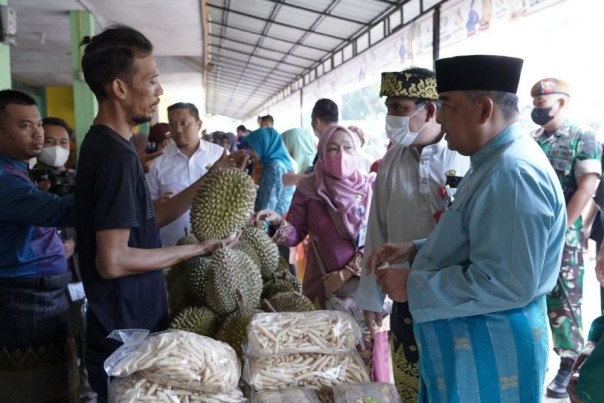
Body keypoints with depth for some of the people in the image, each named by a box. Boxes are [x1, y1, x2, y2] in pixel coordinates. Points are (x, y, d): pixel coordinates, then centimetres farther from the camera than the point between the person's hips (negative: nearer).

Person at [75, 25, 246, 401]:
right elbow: (112, 262, -26)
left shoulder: (103, 144, 7)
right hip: (126, 336, -9)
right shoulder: (117, 155, -24)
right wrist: (197, 249, -18)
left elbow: (149, 218, 12)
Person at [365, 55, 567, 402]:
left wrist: (413, 286, -22)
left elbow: (505, 284, -31)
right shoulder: (495, 161, 9)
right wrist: (415, 250, 6)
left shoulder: (512, 173, -26)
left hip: (488, 351, -10)